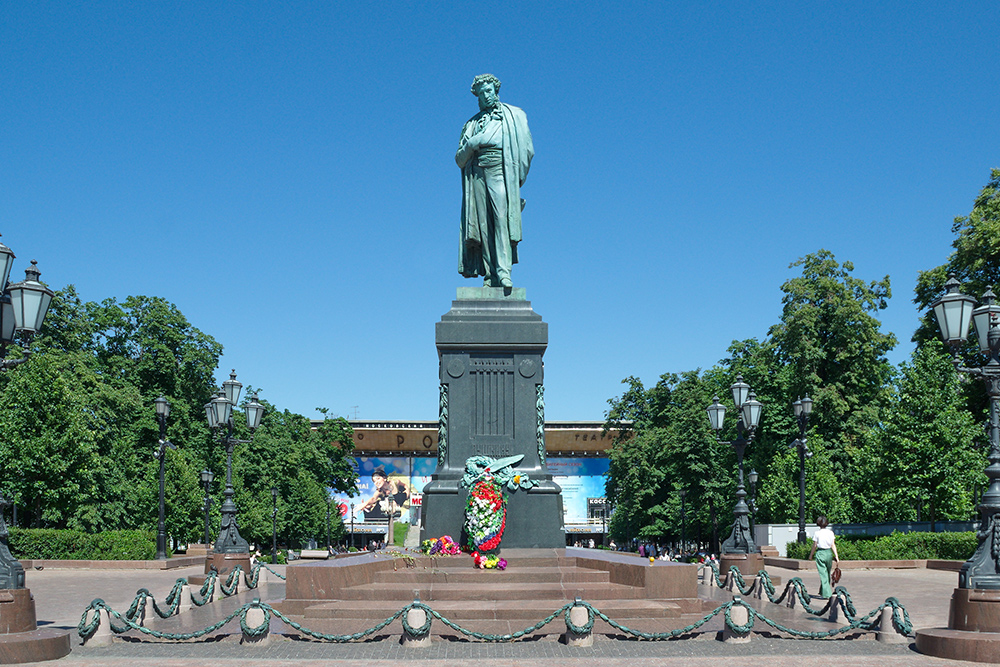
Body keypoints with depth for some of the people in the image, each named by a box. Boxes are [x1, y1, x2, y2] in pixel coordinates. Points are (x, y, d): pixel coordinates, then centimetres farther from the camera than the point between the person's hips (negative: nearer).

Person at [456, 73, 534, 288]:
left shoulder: (513, 115, 15)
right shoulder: (471, 124, 23)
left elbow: (527, 149, 8)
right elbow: (459, 159, 16)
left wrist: (518, 178, -1)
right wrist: (471, 144, -4)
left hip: (501, 173, -3)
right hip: (477, 175, 3)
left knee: (502, 219, -18)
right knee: (483, 224, -5)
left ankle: (503, 272, -26)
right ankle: (490, 274, -7)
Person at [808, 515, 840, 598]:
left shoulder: (817, 533, -8)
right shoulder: (830, 532, 1)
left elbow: (815, 546, -3)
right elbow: (833, 545, 0)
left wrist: (811, 555, 10)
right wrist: (836, 556, 1)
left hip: (820, 553, -4)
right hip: (829, 553, 4)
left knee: (823, 573, 0)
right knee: (828, 573, 18)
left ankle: (826, 593, -4)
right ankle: (822, 591, 27)